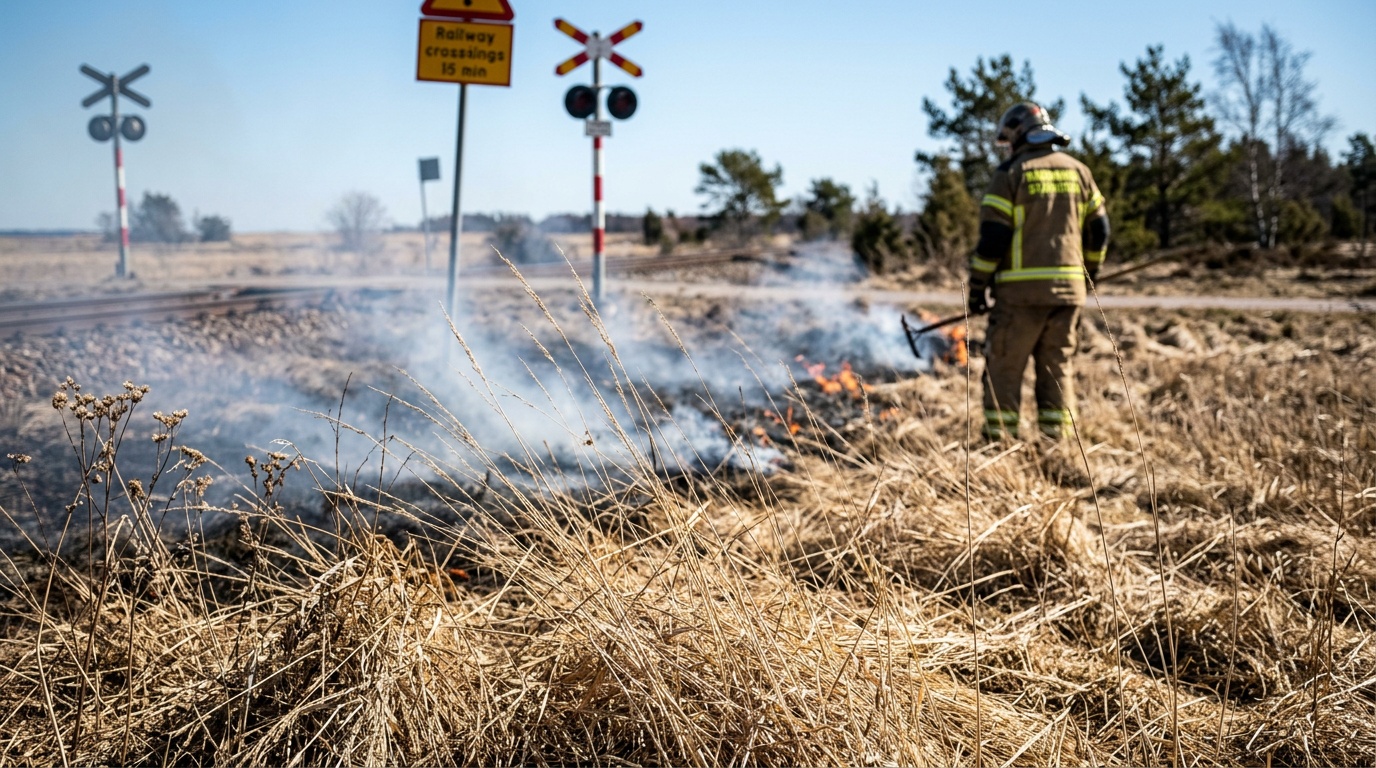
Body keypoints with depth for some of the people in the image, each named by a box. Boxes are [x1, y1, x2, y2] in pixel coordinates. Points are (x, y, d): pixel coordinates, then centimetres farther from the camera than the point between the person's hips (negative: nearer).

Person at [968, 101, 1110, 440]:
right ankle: (1058, 438, 13)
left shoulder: (1011, 172, -4)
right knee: (1058, 366, 13)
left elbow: (992, 236, -9)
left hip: (1022, 288, -5)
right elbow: (1098, 231, 13)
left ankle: (999, 438, 0)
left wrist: (978, 286, -3)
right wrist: (1087, 274, 25)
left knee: (1003, 366, 2)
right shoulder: (1078, 170, 11)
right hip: (1068, 288, 5)